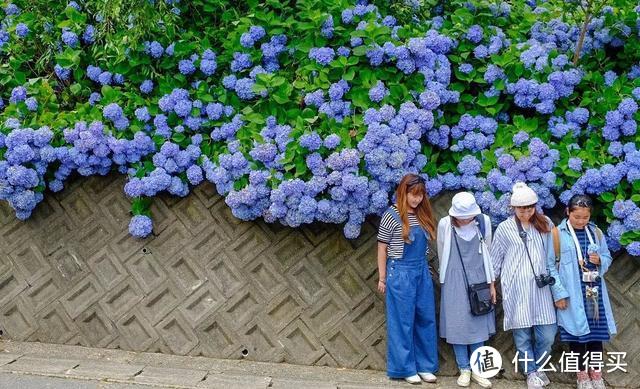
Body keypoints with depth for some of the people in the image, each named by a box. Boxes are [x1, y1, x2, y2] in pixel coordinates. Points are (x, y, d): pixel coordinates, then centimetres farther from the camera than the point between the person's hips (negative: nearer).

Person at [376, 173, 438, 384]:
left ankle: (425, 366, 20)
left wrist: (423, 269, 6)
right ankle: (405, 368, 12)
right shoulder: (391, 215, -10)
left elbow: (425, 244, 13)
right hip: (401, 272, -6)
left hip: (422, 271, 6)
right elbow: (382, 248, -5)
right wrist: (382, 278, -4)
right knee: (403, 321, 2)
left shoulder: (422, 215, 6)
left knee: (426, 318, 9)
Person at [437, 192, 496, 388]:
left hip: (478, 279, 1)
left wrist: (491, 282, 7)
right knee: (457, 324, 2)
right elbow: (442, 254, 5)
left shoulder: (483, 221, -7)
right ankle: (464, 369, 14)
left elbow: (488, 252, 5)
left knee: (478, 324, 5)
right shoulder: (444, 224, -11)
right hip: (455, 281, -1)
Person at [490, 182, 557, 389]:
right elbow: (494, 260, 7)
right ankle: (531, 372, 17)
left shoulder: (545, 225, 8)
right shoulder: (505, 228, 1)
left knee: (547, 333, 0)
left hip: (540, 287, 2)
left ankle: (538, 366, 24)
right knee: (522, 333, 1)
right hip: (516, 288, -2)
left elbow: (552, 254, 17)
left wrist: (551, 276, 12)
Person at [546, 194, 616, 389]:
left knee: (596, 330, 8)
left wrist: (600, 261, -10)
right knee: (576, 331, 3)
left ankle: (596, 372, 23)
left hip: (594, 291, 4)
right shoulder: (558, 233, -7)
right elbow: (550, 265, -8)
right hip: (572, 293, -4)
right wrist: (559, 293, -13)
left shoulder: (596, 232, 6)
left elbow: (608, 257, 14)